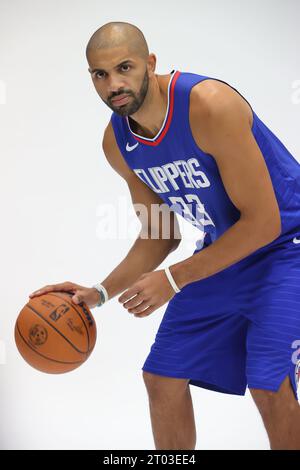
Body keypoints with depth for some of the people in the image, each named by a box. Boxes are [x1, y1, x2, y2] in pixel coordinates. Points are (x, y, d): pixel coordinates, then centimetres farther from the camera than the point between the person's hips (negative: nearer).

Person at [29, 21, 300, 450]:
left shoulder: (209, 105, -29)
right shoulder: (116, 143, -5)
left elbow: (263, 221, -27)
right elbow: (160, 236, 7)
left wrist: (175, 279, -25)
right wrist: (100, 293, -5)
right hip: (223, 249, 7)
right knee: (163, 377, 7)